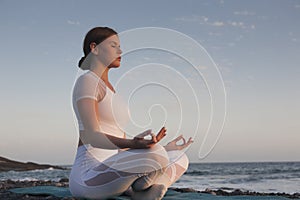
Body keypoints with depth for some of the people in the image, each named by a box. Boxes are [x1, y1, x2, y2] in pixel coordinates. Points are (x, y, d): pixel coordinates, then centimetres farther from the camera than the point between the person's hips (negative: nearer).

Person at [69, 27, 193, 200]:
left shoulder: (108, 88, 23)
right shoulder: (86, 82, -7)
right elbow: (92, 136, -19)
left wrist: (163, 149, 17)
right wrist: (132, 144, -36)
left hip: (111, 172, 9)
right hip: (89, 176, -9)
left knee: (180, 160, 10)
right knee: (156, 157, -34)